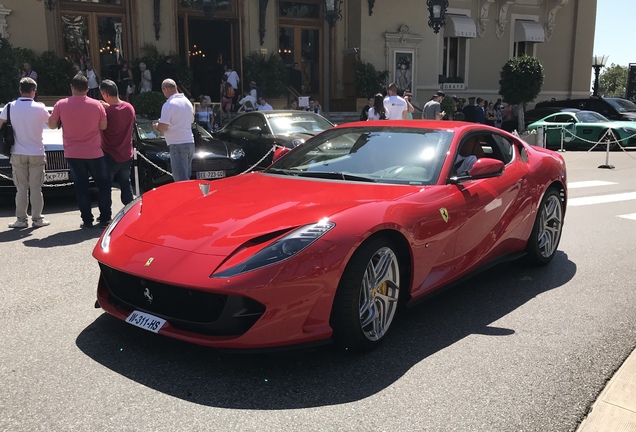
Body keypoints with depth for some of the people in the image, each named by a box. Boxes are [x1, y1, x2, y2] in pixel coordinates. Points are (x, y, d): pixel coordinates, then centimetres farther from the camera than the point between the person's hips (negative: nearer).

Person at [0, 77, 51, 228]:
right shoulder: (39, 108, -8)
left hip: (18, 153, 1)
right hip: (36, 153, -1)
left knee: (21, 188, 7)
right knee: (36, 188, 5)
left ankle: (21, 219, 8)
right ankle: (37, 218, 7)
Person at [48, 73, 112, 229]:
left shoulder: (61, 105, -6)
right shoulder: (97, 105, -7)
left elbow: (52, 125, 1)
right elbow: (103, 126, 0)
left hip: (72, 154, 1)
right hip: (94, 153, -1)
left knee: (81, 187, 8)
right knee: (103, 185, 11)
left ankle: (87, 219, 7)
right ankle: (105, 218, 10)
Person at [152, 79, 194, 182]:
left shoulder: (169, 104, -11)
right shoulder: (187, 102, 14)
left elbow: (163, 127, -15)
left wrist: (156, 126, 7)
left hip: (177, 144, -8)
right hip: (190, 142, 8)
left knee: (181, 179, -8)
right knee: (186, 177, 15)